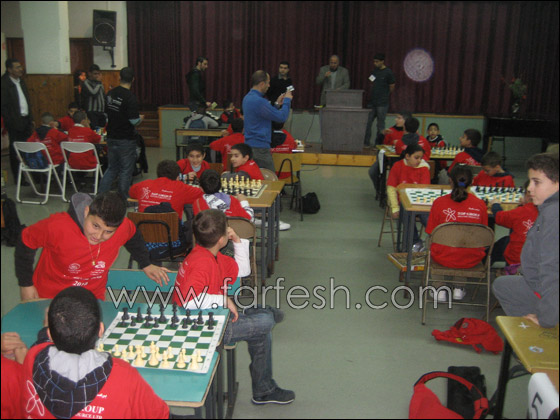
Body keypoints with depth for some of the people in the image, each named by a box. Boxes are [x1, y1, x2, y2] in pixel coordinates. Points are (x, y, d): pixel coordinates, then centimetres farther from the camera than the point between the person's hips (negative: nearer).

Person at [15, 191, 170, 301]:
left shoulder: (123, 228, -21)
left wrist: (145, 265, 7)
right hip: (48, 299, -2)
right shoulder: (57, 227, -28)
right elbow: (26, 241, -9)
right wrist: (26, 284, -4)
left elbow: (133, 236, 5)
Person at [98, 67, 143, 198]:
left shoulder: (110, 93, 3)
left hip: (111, 137, 6)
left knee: (112, 168, 19)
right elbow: (134, 121, -19)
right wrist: (141, 119, 2)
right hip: (125, 139, -6)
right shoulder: (130, 97, -18)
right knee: (126, 170, 6)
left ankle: (100, 194, 16)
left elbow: (107, 113, 12)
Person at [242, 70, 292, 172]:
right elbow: (282, 117, -17)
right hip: (259, 147, -10)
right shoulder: (259, 101, -21)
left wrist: (277, 103, 17)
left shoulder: (248, 97, 11)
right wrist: (287, 100, -2)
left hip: (250, 144, 10)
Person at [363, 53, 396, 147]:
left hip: (382, 104, -6)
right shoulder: (374, 71, 11)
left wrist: (384, 96, 7)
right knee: (367, 123, 5)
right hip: (372, 102, 6)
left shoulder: (388, 72, -8)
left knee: (380, 125, 0)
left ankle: (378, 144, 8)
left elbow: (392, 88, -3)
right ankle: (365, 143, 14)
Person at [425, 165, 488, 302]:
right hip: (471, 259, 2)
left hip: (444, 257, -2)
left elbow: (431, 234, -5)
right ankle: (459, 288, 34)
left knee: (432, 246, 32)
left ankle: (440, 290, 30)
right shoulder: (480, 204, -9)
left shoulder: (439, 202, -13)